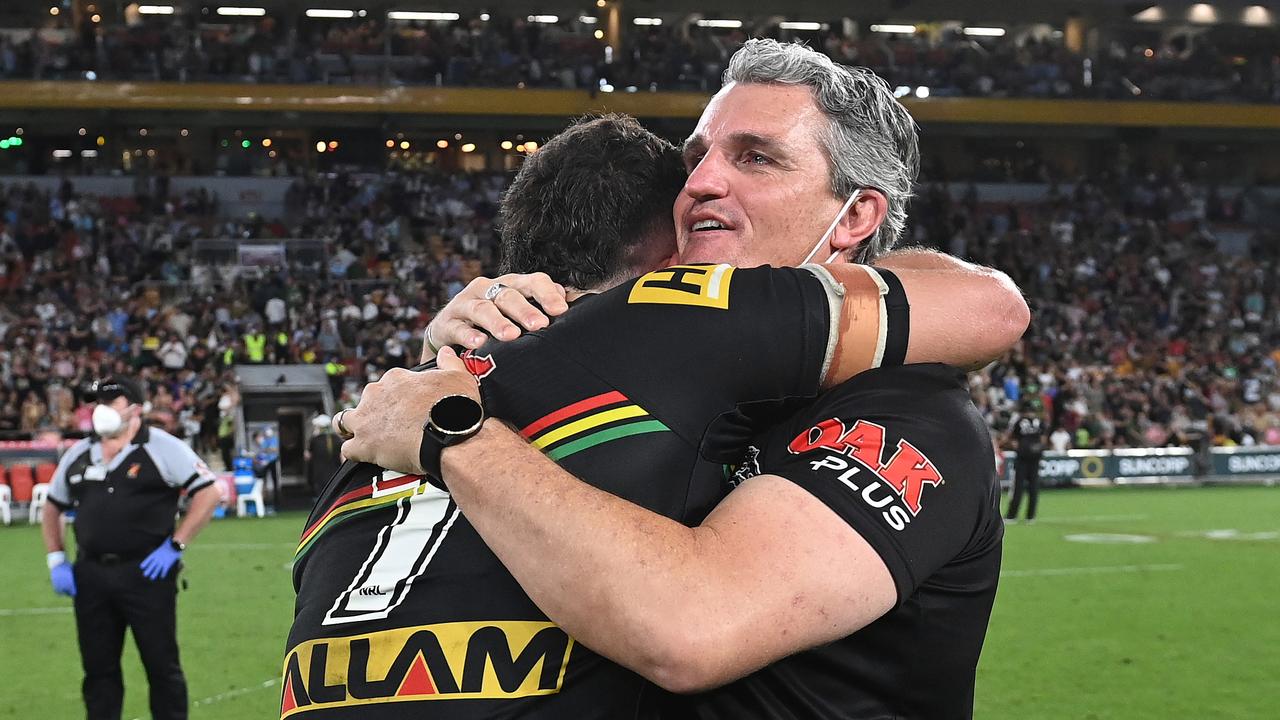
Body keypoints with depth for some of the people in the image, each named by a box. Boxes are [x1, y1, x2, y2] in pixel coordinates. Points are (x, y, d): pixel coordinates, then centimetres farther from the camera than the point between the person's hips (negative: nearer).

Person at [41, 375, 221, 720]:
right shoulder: (78, 455, 13)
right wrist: (56, 560, 12)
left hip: (146, 572, -5)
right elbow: (52, 509, 24)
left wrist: (175, 546, -11)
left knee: (162, 665, 2)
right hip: (90, 575, 5)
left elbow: (209, 493, -7)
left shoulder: (162, 448, -4)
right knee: (98, 669, 11)